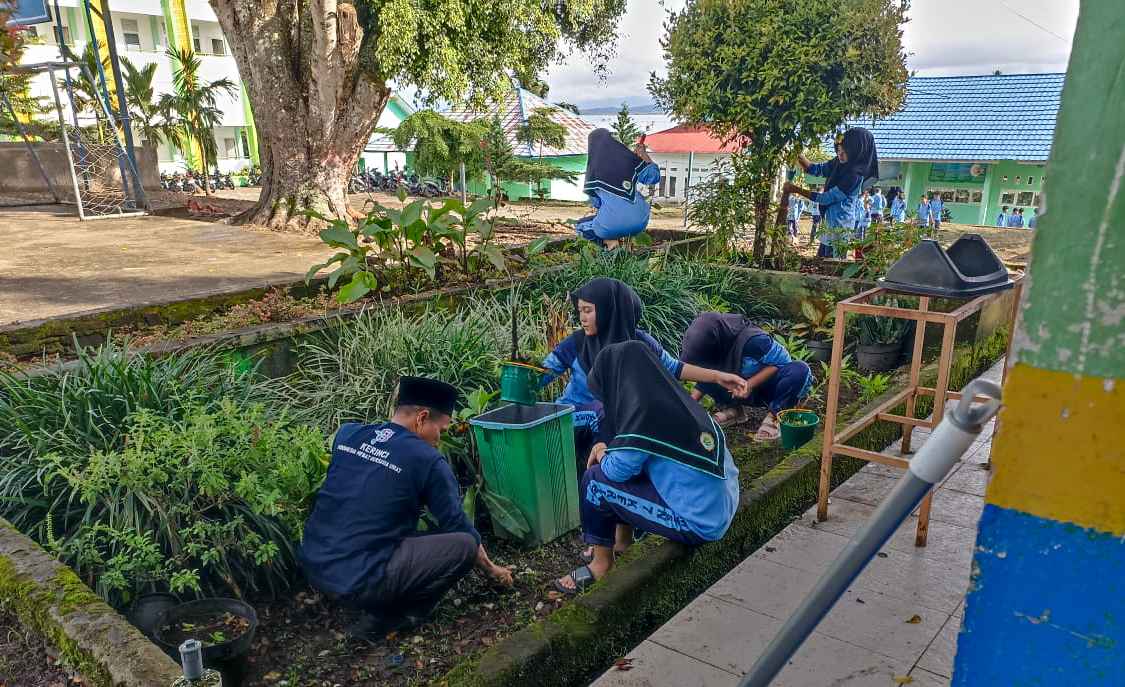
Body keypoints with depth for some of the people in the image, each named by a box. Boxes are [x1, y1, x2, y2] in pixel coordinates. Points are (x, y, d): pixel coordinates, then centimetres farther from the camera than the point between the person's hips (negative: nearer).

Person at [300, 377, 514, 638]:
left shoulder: (346, 433, 5)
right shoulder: (428, 461, -10)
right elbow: (459, 526, 1)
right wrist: (491, 569, 17)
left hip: (312, 566, 8)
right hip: (357, 582, -7)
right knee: (464, 545, -4)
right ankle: (383, 619, 3)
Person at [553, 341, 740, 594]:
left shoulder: (645, 412, -21)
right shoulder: (672, 400, 3)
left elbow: (616, 469, -11)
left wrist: (601, 455, 9)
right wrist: (608, 450, 11)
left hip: (699, 526, -8)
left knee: (595, 480, -2)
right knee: (630, 466, 20)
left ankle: (601, 564, 14)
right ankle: (623, 543, 33)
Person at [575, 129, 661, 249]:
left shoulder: (593, 168, -1)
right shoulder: (629, 157, 3)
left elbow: (595, 202, 8)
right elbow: (654, 177, 11)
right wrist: (644, 155, 22)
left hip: (612, 224, -3)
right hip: (639, 222, 3)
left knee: (580, 225, 26)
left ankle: (609, 240, 0)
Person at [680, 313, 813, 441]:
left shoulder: (752, 339, -31)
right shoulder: (709, 347, -12)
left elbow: (781, 361, -24)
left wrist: (750, 384, -33)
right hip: (746, 391, 4)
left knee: (800, 370, -37)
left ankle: (775, 415, -17)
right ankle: (735, 408, 2)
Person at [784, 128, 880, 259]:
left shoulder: (855, 175, -23)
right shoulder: (839, 163, 0)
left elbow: (826, 198, -21)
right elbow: (816, 169, 10)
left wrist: (796, 189, -18)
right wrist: (796, 154, -7)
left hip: (840, 225, -9)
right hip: (830, 223, 9)